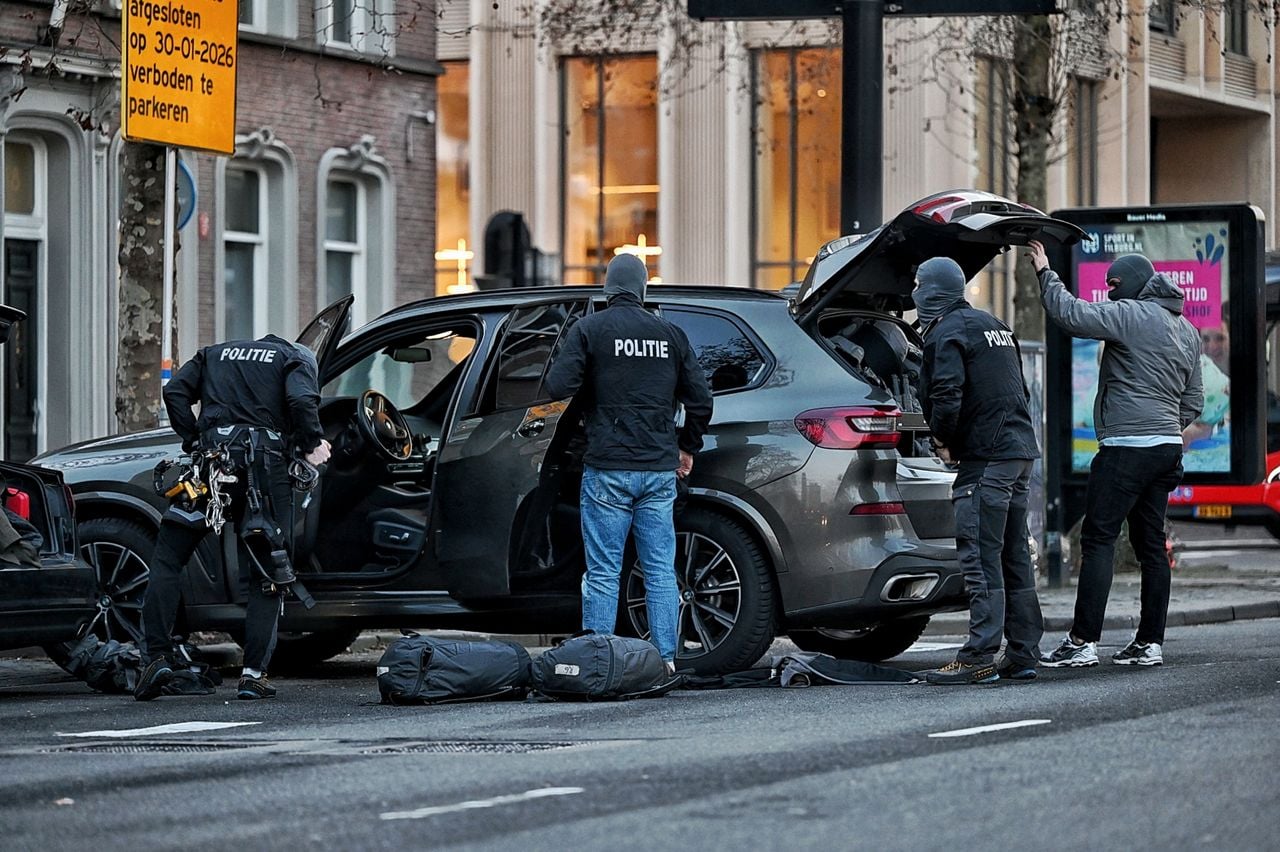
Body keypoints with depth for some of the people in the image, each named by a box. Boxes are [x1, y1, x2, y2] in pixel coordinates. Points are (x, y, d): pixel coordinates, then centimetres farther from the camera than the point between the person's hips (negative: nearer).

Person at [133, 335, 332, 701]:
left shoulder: (214, 354, 28)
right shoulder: (297, 359, 17)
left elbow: (175, 392, 12)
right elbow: (301, 400, -5)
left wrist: (193, 442, 12)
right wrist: (312, 445, 7)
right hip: (267, 462, -1)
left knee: (167, 560, 7)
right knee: (265, 575, 6)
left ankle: (157, 657, -6)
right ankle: (253, 674, -2)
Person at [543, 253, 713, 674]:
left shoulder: (589, 329, -2)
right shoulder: (670, 335, 9)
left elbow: (557, 387, -11)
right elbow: (700, 400, 10)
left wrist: (589, 380, 11)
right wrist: (687, 447, 25)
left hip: (607, 469, -3)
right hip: (660, 470, 3)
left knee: (603, 573, -1)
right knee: (661, 571, 7)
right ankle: (665, 661, 5)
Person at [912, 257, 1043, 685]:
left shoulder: (947, 333, -8)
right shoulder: (994, 325, 21)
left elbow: (946, 397, -20)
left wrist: (945, 439, -3)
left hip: (984, 457, -9)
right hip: (1020, 450, 9)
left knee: (980, 557, -10)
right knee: (1013, 555, 12)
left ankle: (979, 657, -14)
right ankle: (1022, 654, 14)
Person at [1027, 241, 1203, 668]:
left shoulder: (1130, 314, -8)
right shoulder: (1186, 329, 19)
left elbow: (1070, 314, -19)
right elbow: (1194, 401, 23)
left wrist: (1046, 273, -7)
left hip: (1126, 447, -9)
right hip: (1168, 447, 9)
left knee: (1098, 540, -8)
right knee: (1151, 544, 10)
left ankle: (1083, 641, -12)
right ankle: (1150, 643, 9)